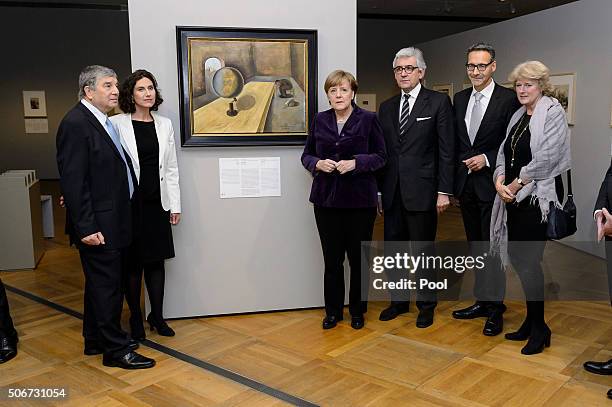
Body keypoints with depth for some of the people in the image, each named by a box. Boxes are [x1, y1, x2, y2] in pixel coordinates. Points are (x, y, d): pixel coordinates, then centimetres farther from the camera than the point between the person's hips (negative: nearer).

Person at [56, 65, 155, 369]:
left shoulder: (102, 122, 11)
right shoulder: (76, 124, -16)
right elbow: (72, 180, -20)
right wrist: (86, 227, -22)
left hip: (110, 220, 10)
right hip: (97, 224, -10)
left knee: (100, 283, 18)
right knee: (107, 284, 0)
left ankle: (95, 341, 32)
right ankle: (115, 349, 14)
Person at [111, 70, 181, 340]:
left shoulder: (164, 124, 6)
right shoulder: (117, 124, -6)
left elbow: (171, 168, 8)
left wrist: (175, 204, 5)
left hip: (157, 203, 3)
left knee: (157, 260, 10)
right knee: (132, 263, 6)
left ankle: (157, 316, 23)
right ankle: (135, 318, 21)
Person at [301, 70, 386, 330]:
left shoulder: (368, 119, -1)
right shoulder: (320, 120, 7)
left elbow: (380, 156, 0)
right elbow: (306, 155, 12)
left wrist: (356, 163, -17)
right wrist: (317, 163, -10)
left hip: (360, 199, -2)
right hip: (327, 198, 2)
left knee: (359, 258, 7)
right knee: (332, 259, 7)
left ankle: (357, 310, 24)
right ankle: (333, 311, 23)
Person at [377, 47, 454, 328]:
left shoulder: (438, 102, -2)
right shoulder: (387, 107, 13)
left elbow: (446, 150, -6)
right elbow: (382, 151, 13)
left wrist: (444, 191, -11)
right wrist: (379, 189, 9)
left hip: (422, 191, -5)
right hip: (392, 191, 5)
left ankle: (426, 305, 21)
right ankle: (398, 300, 29)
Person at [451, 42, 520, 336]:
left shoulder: (508, 99, -7)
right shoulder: (460, 99, 10)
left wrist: (487, 159, -16)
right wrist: (453, 177, 7)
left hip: (491, 183, -6)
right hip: (465, 183, 6)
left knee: (492, 246, -2)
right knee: (476, 245, 14)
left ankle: (495, 308, 8)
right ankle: (483, 301, 25)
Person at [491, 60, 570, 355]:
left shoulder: (552, 113, -8)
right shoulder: (518, 116, 16)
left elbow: (546, 158, -17)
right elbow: (504, 153, 13)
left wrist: (516, 184, -11)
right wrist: (500, 181, -4)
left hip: (537, 198, -7)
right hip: (514, 198, 8)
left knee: (528, 262, -5)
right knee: (516, 258, 10)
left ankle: (539, 329, 12)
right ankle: (532, 321, 25)